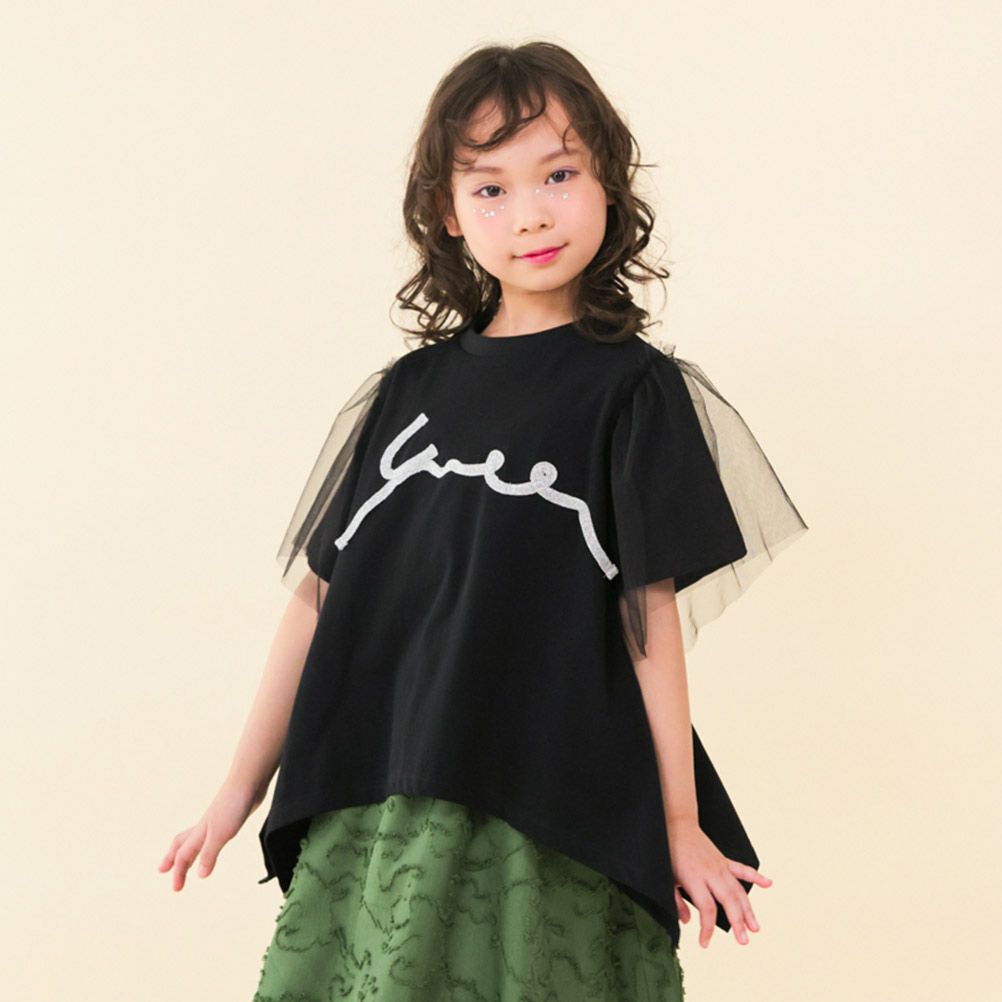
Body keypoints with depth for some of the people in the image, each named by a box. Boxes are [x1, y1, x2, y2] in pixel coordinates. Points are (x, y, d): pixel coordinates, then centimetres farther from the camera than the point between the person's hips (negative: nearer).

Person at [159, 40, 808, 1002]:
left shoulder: (633, 389, 1)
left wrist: (680, 825, -3)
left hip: (550, 821, -3)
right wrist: (241, 788, 13)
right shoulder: (406, 391, 11)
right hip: (370, 810, 3)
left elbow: (651, 613, -2)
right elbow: (319, 592, 12)